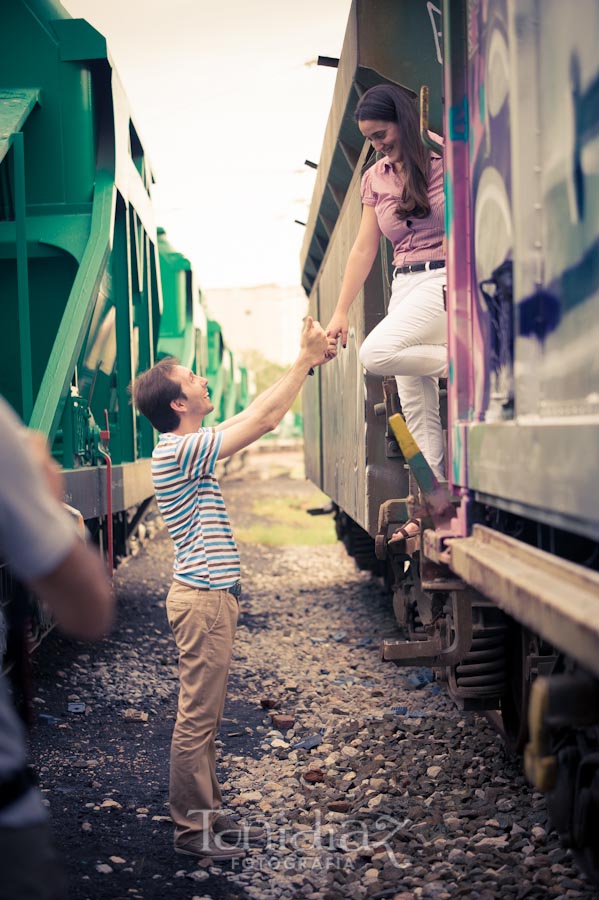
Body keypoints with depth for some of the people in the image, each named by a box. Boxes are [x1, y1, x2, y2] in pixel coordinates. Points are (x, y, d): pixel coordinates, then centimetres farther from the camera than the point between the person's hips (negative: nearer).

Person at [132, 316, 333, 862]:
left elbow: (255, 414, 18)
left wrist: (307, 363, 14)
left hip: (210, 596, 10)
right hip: (204, 598, -10)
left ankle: (209, 815, 24)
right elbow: (263, 420, -21)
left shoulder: (188, 447, 12)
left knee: (206, 717, 15)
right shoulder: (179, 450, -18)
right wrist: (304, 360, -12)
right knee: (196, 718, -2)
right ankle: (192, 830, 6)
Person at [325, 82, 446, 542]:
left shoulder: (445, 160, -6)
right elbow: (365, 248, 12)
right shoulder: (374, 178, 12)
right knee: (416, 406, 3)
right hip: (404, 286, 6)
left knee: (376, 353, -29)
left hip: (444, 279, -6)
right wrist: (341, 311, 10)